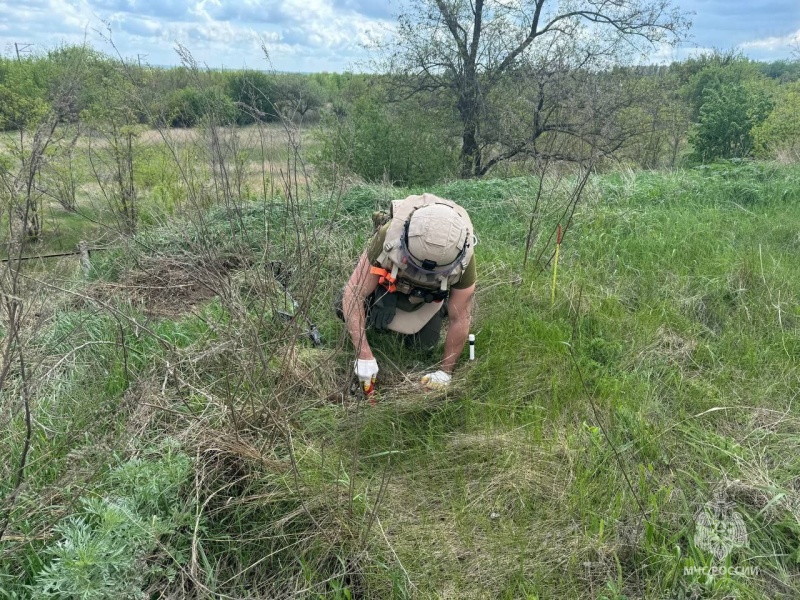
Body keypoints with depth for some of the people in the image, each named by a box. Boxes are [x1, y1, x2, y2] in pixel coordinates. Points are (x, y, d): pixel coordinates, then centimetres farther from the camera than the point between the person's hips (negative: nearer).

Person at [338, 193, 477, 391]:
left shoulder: (464, 260, -40)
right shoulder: (388, 237, -44)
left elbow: (459, 320, -27)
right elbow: (354, 293, -38)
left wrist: (445, 372, -19)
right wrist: (364, 355, -42)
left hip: (429, 295, 0)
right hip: (388, 283, 0)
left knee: (423, 343, -5)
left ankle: (440, 307, 23)